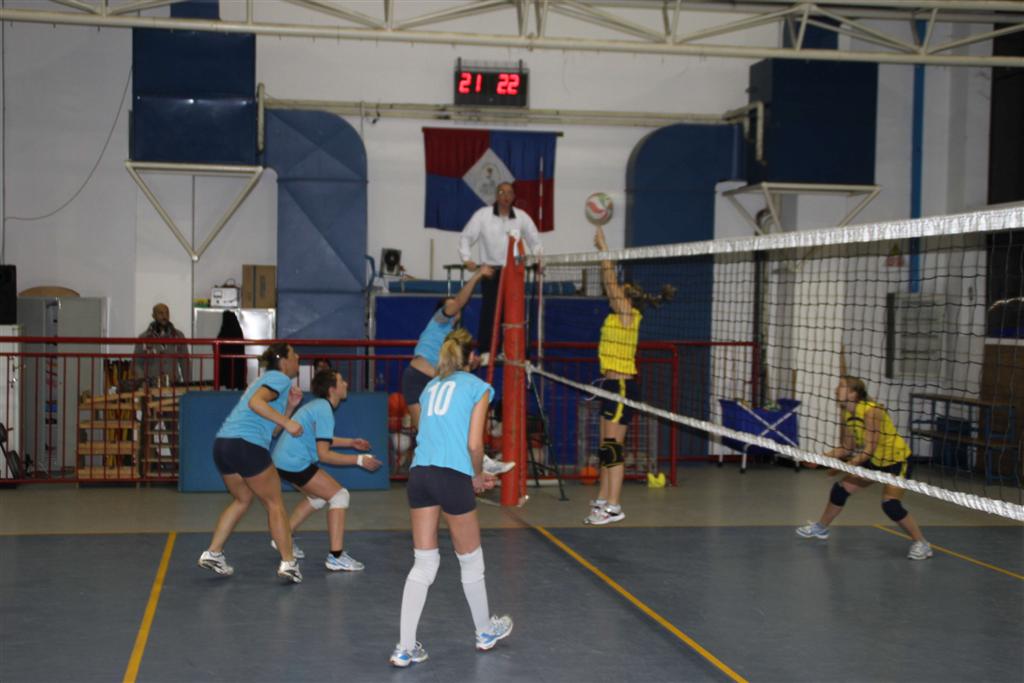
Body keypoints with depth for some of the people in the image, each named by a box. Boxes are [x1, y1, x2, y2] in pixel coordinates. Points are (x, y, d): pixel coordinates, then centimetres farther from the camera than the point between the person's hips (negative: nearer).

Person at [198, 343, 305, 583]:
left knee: (242, 499, 25)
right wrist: (287, 422, -19)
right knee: (275, 503, 2)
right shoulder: (280, 378, -1)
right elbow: (255, 402, -20)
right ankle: (288, 563, 1)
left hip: (223, 444, 9)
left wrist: (290, 406, 16)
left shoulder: (267, 379, 28)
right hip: (247, 445, -9)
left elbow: (272, 428, 25)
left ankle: (213, 553, 20)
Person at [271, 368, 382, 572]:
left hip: (283, 460, 10)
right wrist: (359, 460, -19)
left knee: (319, 497, 27)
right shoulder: (324, 411, -18)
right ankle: (336, 556, -13)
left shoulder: (318, 405, 12)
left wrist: (350, 442, 26)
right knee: (339, 495, -8)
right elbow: (323, 454, -21)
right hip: (295, 463, -10)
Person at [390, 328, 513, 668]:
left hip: (419, 472, 5)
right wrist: (477, 476, 15)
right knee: (471, 561, 14)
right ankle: (485, 632, 33)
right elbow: (474, 443, -3)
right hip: (452, 477, -5)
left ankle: (405, 648, 3)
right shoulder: (477, 387, 5)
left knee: (424, 564, 9)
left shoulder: (431, 386, 21)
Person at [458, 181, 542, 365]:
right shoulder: (483, 215, -1)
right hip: (491, 270, -2)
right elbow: (466, 237, 2)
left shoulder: (522, 217, 4)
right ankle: (486, 352, -3)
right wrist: (467, 259, -10)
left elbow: (534, 240, 14)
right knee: (489, 310, -8)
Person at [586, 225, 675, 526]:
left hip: (621, 387, -9)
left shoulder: (628, 316, -10)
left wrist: (603, 249, -8)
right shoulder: (620, 316, 12)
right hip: (613, 385, 9)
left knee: (612, 447, -8)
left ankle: (613, 507, -7)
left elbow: (611, 283, -14)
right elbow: (610, 284, 16)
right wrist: (601, 249, 15)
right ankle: (603, 499, 20)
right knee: (607, 447, 13)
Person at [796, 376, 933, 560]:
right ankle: (821, 528, 29)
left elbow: (869, 449, -32)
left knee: (890, 505, -22)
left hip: (896, 460, -8)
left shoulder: (871, 411, -30)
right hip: (874, 460, 8)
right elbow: (847, 448, -1)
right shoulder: (846, 412, -6)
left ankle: (921, 544, -6)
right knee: (841, 489, 8)